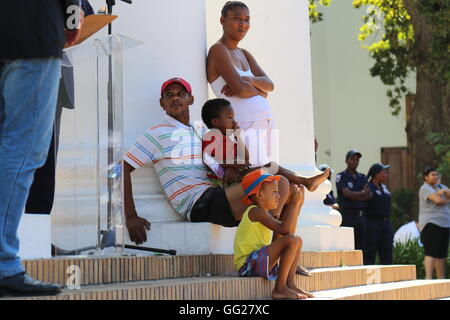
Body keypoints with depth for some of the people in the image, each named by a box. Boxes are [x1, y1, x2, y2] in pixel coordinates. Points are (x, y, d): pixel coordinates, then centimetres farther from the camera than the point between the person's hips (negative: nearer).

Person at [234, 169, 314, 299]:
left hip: (260, 261, 11)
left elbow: (290, 230, 18)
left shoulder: (264, 213, 19)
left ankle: (290, 284, 5)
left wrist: (298, 204, 14)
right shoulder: (255, 211, -12)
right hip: (247, 265, -11)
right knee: (292, 240, -22)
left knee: (297, 241, 16)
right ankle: (279, 289, -19)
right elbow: (283, 229, -22)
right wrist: (294, 203, -15)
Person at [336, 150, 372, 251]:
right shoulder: (341, 177, 0)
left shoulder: (362, 178, 16)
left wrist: (355, 197, -13)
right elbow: (347, 193, -14)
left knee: (361, 249, 4)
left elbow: (368, 196, 1)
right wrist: (362, 193, -1)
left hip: (361, 216, 5)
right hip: (347, 216, -5)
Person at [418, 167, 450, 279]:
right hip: (430, 224, -8)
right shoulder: (425, 188, -6)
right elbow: (438, 200, -20)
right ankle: (428, 278, -25)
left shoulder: (441, 187, 18)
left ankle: (441, 279, 12)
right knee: (431, 252, -17)